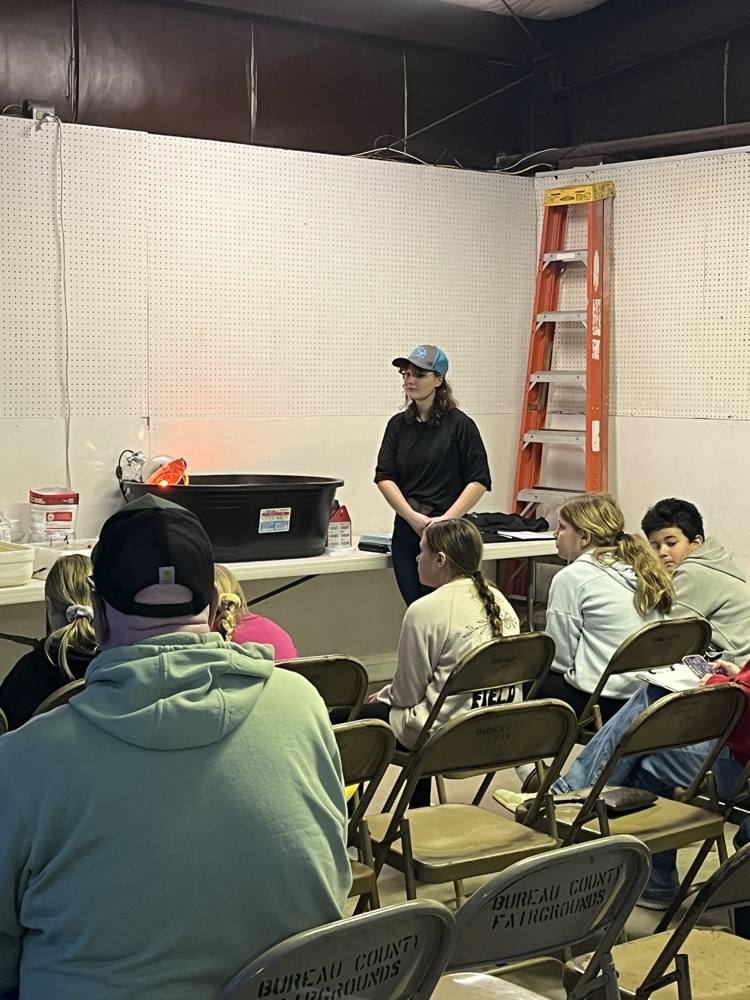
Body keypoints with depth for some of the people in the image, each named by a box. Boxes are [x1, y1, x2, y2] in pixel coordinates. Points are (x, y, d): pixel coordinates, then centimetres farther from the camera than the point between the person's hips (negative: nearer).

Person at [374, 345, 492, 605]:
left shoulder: (459, 424, -4)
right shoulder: (398, 425, 9)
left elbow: (479, 481, -6)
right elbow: (384, 476, 3)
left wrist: (445, 520, -15)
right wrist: (413, 517, -10)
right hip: (406, 531, 5)